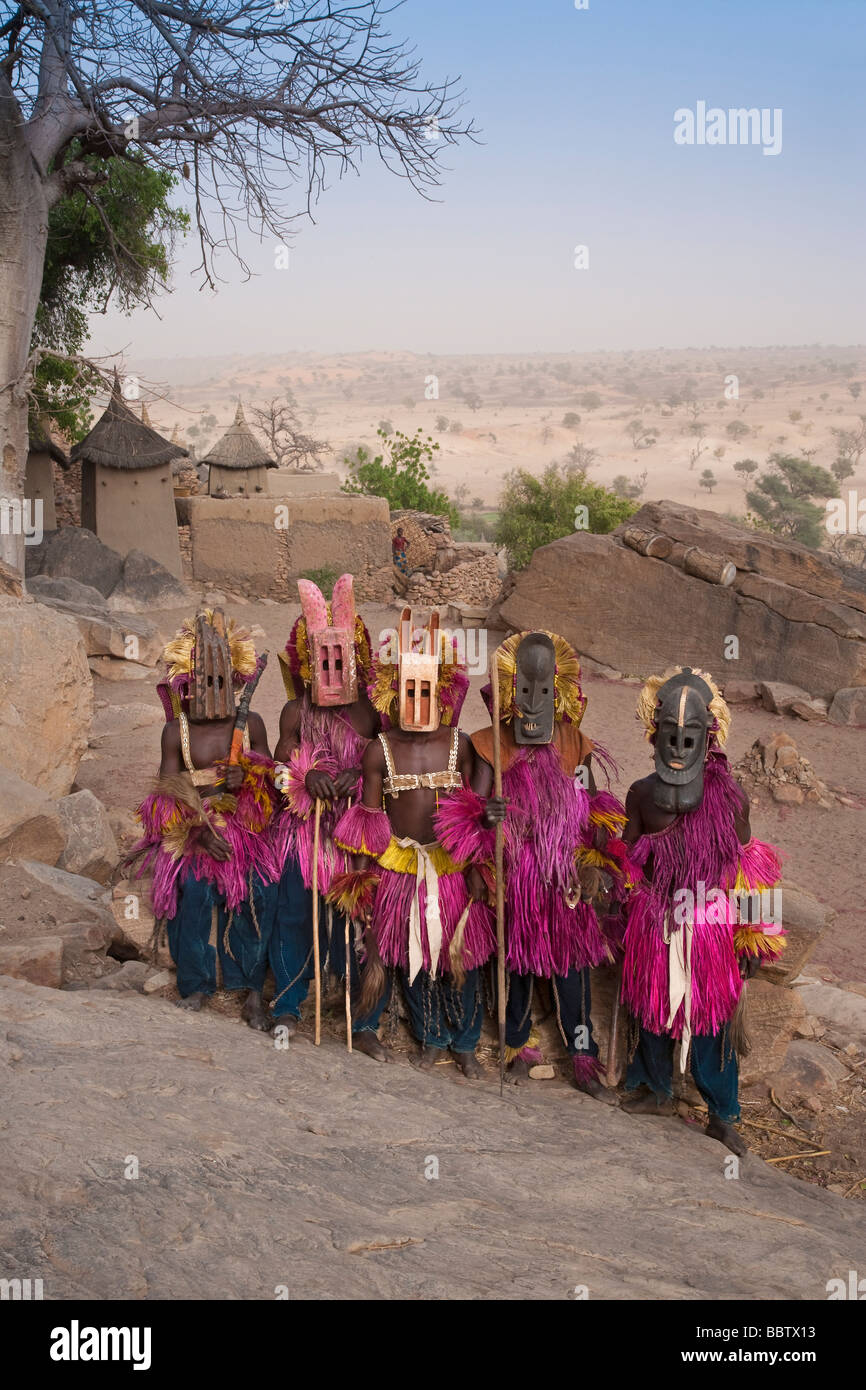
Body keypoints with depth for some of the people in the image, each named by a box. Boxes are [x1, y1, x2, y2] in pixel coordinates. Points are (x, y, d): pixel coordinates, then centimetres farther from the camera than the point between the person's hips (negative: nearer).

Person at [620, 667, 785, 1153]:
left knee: (713, 1018, 5)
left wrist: (753, 938, 0)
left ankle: (723, 1116, 22)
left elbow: (747, 871, -2)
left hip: (711, 929, -2)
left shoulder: (729, 797, -8)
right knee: (654, 1009, 16)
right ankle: (658, 1091, 39)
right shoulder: (641, 795, -2)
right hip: (654, 927, 2)